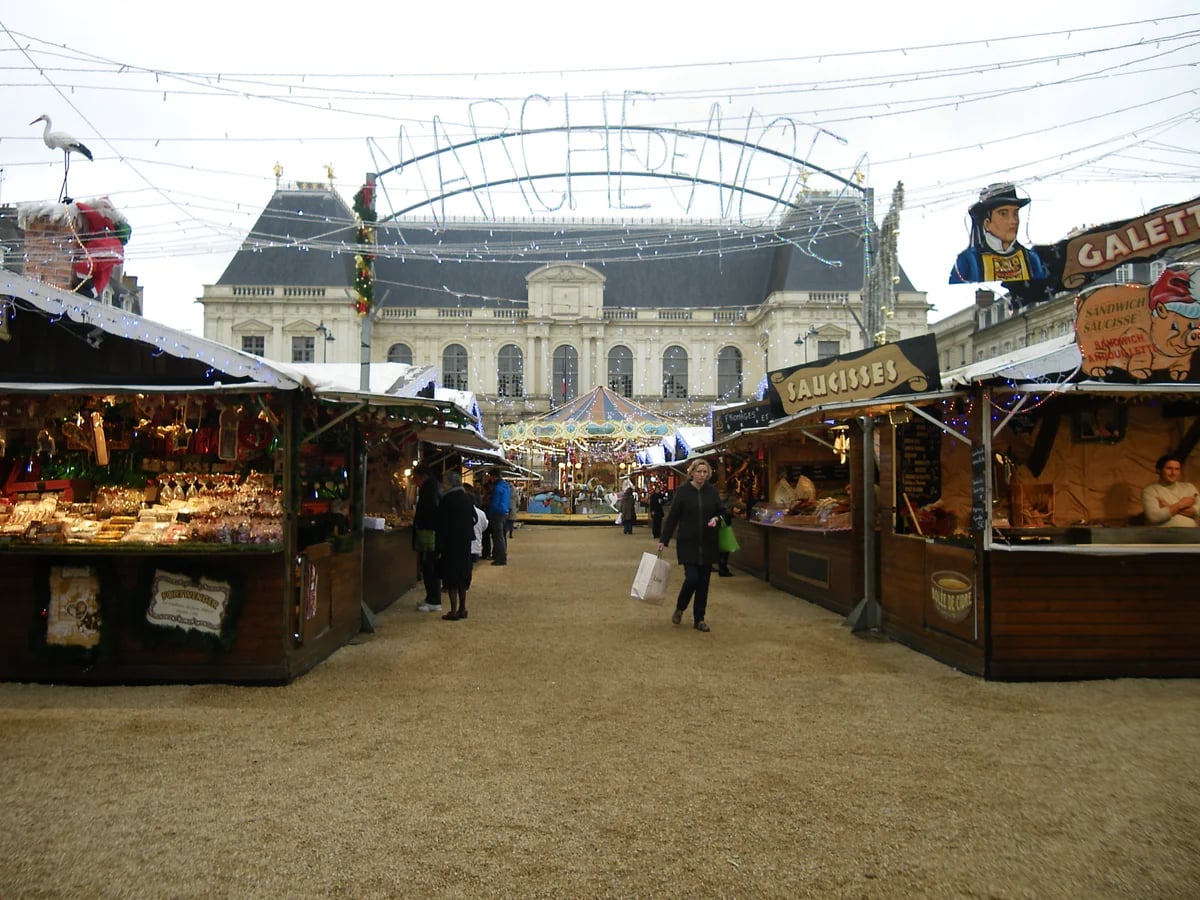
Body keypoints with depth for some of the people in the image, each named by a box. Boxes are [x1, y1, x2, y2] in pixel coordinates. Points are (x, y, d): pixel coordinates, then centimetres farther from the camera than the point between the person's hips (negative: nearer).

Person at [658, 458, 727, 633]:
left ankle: (699, 619, 17)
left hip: (708, 544, 3)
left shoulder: (712, 491, 3)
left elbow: (722, 510, 13)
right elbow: (672, 517, -2)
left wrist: (716, 518, -11)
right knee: (692, 578, -12)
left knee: (703, 582, 6)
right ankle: (679, 608, 16)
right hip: (688, 543, -3)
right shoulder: (683, 491, -5)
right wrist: (663, 540, -3)